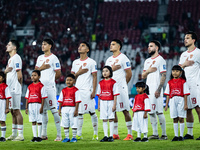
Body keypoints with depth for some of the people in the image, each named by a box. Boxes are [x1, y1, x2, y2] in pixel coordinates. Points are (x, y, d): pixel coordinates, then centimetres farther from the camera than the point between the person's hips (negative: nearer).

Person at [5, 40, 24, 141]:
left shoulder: (16, 58, -12)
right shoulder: (10, 59, 18)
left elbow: (19, 75, -16)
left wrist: (17, 86, -9)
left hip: (15, 89, -10)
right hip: (10, 89, 10)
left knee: (16, 110, -10)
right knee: (12, 111, 12)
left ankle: (20, 135, -9)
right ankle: (14, 134, 18)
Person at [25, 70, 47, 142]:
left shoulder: (41, 86, -3)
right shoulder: (29, 87, 11)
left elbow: (43, 98, -6)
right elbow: (27, 98, 13)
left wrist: (42, 107, -12)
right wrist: (26, 108, 8)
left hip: (38, 105, -5)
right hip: (31, 105, 5)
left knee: (39, 121, -2)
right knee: (33, 121, 7)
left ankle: (39, 136, 4)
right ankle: (34, 136, 11)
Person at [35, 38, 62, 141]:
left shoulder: (53, 58, -5)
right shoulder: (40, 58, 16)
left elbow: (58, 74, -5)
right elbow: (36, 70, 14)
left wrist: (51, 79, 7)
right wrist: (41, 68, -4)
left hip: (50, 87, -7)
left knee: (54, 110, -8)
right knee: (43, 110, 9)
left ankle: (59, 135, -7)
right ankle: (44, 134, 15)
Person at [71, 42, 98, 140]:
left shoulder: (91, 62, -1)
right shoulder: (75, 62, 15)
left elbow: (94, 77, -4)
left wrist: (94, 91, -11)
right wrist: (78, 73, -5)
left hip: (87, 90, -5)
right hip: (77, 90, 5)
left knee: (92, 112, -2)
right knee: (79, 112, 4)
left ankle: (96, 134, 5)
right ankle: (79, 134, 5)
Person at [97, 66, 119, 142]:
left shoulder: (113, 82, -3)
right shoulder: (101, 83, 8)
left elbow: (115, 95, -5)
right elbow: (99, 95, 11)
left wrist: (114, 105, -11)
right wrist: (98, 105, 8)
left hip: (110, 102, -3)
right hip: (103, 102, 4)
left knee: (111, 119, -1)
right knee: (104, 120, 4)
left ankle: (111, 136, 3)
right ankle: (105, 136, 8)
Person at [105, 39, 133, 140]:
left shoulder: (123, 58, -5)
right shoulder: (109, 60, 17)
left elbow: (129, 74, -5)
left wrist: (122, 84, 3)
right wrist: (112, 69, -3)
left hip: (121, 88, -7)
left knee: (125, 111, -7)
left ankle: (130, 134, -5)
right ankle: (115, 134, 13)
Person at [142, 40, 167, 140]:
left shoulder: (160, 60, -5)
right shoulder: (147, 61, 18)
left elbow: (163, 76, -11)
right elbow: (143, 76, 18)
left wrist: (159, 90, -19)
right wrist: (148, 71, -4)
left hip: (156, 89, -8)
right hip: (148, 89, 8)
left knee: (159, 111, -10)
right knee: (151, 112, 7)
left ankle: (164, 134, -5)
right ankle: (155, 134, 13)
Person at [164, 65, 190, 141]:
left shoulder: (183, 82, 0)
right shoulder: (170, 82, 9)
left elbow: (185, 94, -3)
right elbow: (168, 94, 11)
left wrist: (185, 104, -8)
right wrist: (166, 105, 7)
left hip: (181, 100, -3)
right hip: (173, 101, 3)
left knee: (181, 118, -2)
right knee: (175, 119, 5)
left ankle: (181, 136, 4)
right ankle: (176, 136, 9)